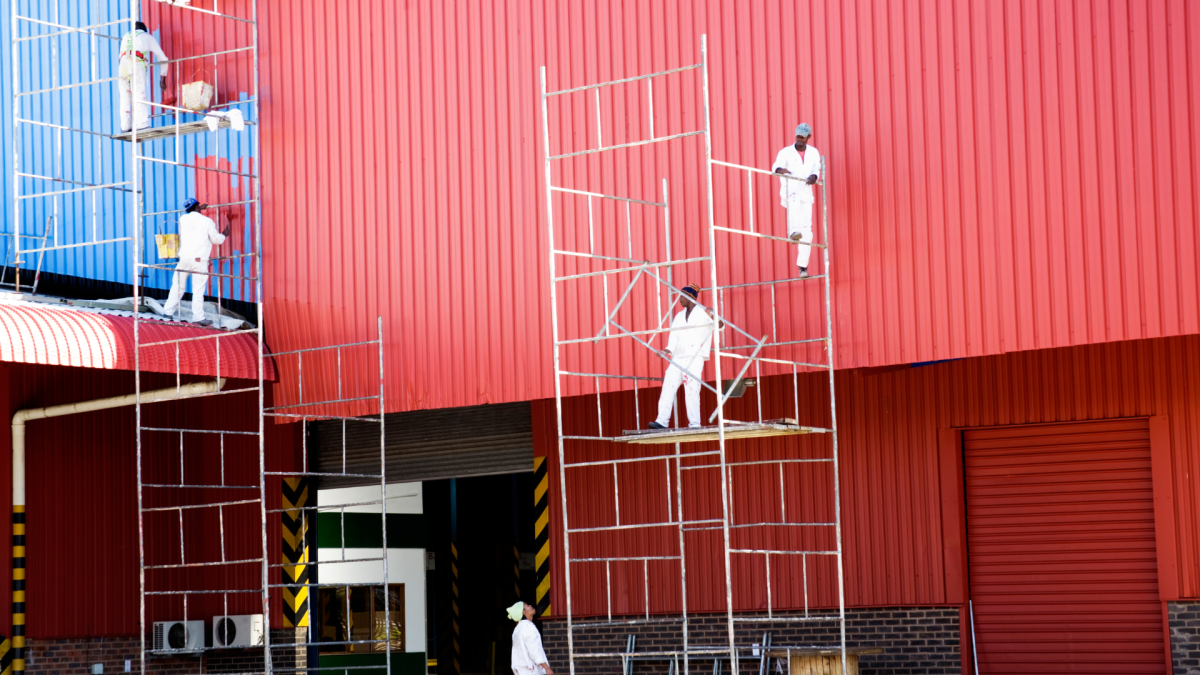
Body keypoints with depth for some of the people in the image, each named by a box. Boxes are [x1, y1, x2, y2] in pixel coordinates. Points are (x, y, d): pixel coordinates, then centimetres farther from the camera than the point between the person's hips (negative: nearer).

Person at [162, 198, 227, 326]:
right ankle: (198, 317, 0)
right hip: (199, 260, -3)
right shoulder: (207, 221, -3)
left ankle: (168, 311, 15)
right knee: (198, 290, -1)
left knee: (177, 286, 12)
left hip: (184, 258, 3)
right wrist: (224, 234, 26)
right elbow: (216, 239, 5)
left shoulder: (183, 219, 6)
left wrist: (199, 209, 40)